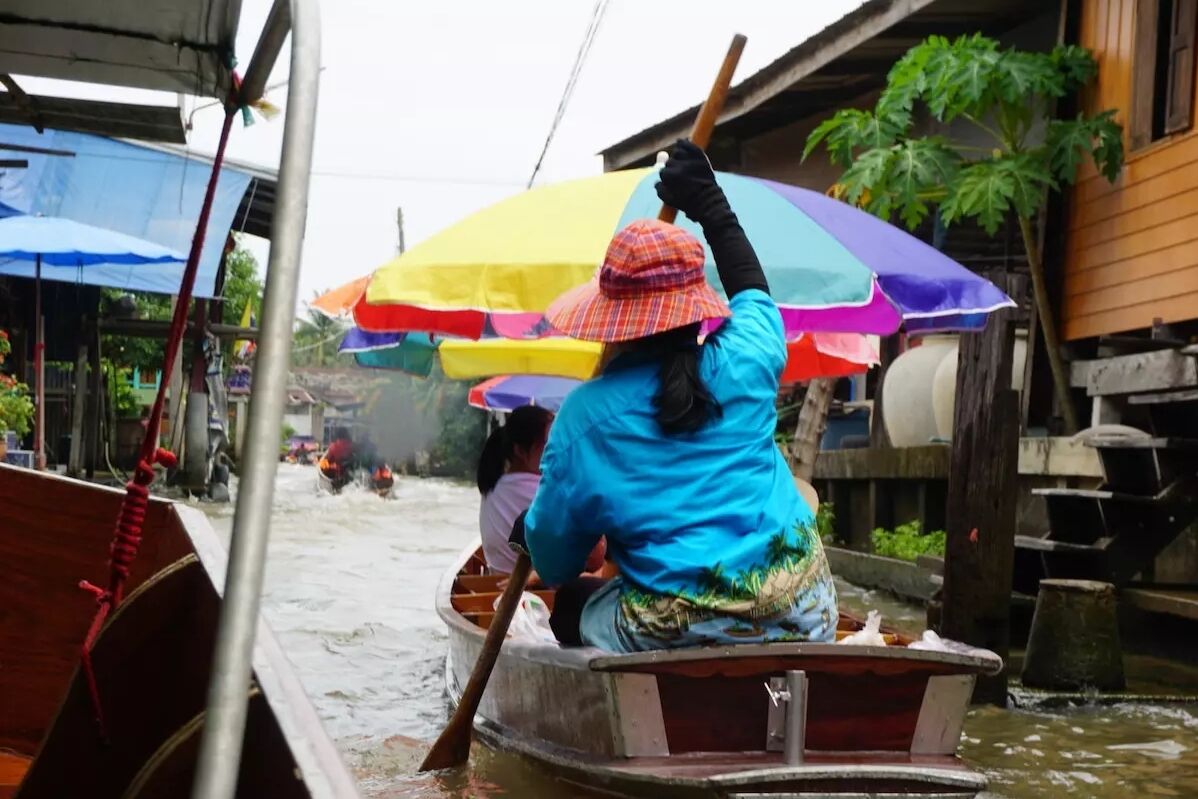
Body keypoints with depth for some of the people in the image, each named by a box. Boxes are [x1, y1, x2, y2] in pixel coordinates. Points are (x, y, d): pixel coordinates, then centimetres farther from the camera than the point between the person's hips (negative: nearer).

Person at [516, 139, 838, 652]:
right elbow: (751, 287, 26)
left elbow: (554, 561, 5)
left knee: (572, 605, 22)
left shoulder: (583, 416, -5)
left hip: (677, 635, -2)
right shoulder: (746, 363, 0)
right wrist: (710, 205, 38)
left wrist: (527, 535, 29)